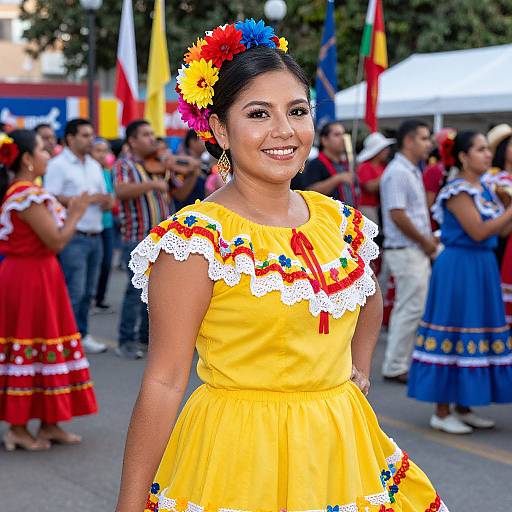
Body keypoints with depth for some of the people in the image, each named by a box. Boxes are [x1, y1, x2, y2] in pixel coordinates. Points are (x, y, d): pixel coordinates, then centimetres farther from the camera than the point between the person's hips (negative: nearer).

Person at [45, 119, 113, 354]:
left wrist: (107, 202, -1)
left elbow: (104, 198, 23)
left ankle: (81, 335, 19)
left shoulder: (95, 166, 18)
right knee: (74, 291, -10)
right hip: (73, 237, -7)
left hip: (95, 236, 7)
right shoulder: (58, 165, -5)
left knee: (88, 291, 11)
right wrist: (86, 199, -16)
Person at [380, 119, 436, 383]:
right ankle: (395, 367, 1)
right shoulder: (398, 172, -16)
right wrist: (425, 242, -13)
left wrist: (428, 240, 9)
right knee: (411, 309, -6)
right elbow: (397, 215, -21)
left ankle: (398, 363, 22)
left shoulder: (412, 171, 16)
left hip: (417, 251, 10)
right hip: (406, 251, -10)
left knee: (406, 309, 14)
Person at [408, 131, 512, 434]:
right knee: (455, 337, -4)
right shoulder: (458, 190, -13)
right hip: (459, 269, -9)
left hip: (483, 268, 9)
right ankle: (441, 413, 4)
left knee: (476, 337, 11)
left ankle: (464, 408, 21)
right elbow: (478, 231, -20)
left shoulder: (484, 189, 14)